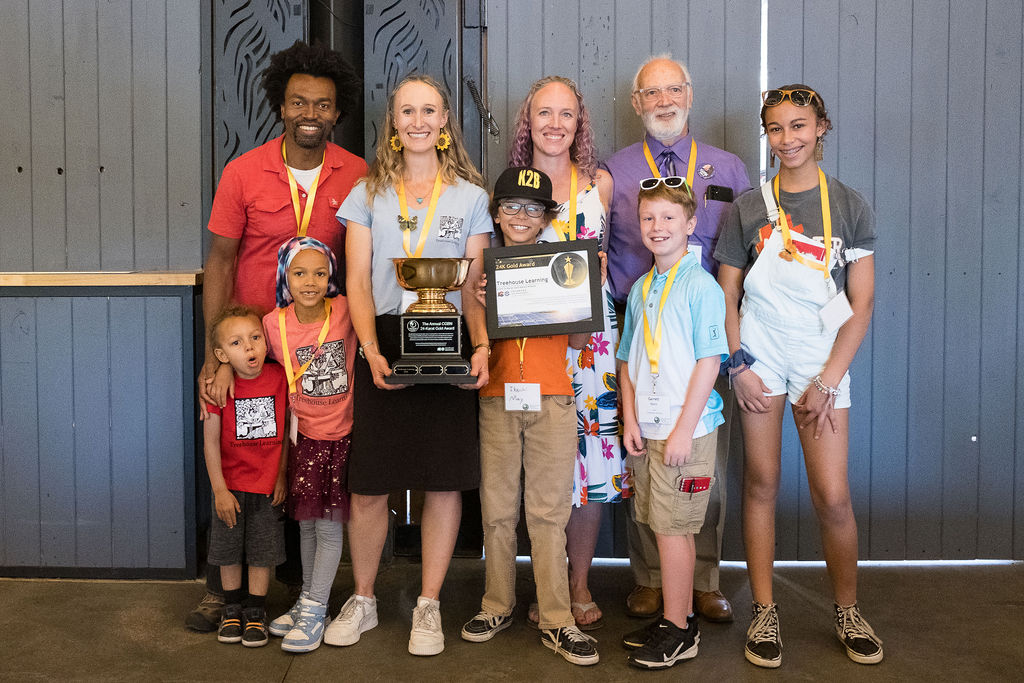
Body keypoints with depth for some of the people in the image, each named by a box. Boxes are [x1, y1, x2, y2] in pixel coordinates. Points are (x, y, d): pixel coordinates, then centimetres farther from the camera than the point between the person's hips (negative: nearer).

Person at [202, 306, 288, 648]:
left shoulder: (279, 376, -9)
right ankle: (232, 609, 30)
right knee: (228, 551, 10)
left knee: (263, 552, 8)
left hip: (268, 485, 1)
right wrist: (219, 490, -11)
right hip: (231, 485, 0)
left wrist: (281, 476, 1)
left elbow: (285, 430, 1)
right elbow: (211, 441, -10)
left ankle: (256, 613, 24)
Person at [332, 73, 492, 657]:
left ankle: (429, 605, 18)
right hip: (384, 343, 0)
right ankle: (363, 600, 22)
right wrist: (371, 350, -13)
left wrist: (481, 346, -11)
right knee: (368, 484, 2)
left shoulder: (470, 197, 11)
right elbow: (358, 283, 4)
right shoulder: (368, 195, 12)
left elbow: (475, 286, 7)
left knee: (444, 480, 2)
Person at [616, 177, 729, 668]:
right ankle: (680, 616, 28)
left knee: (672, 528, -2)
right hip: (648, 429, 7)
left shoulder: (701, 286, -10)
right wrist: (630, 419, 4)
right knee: (669, 527, 14)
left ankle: (678, 632, 11)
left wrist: (684, 429, -17)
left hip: (687, 428, -7)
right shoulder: (640, 289, 12)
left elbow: (709, 361, -14)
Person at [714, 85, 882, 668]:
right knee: (761, 484, 4)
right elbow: (726, 297, 5)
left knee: (833, 495, -3)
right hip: (760, 357, 1)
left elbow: (861, 304, -1)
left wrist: (828, 380, -7)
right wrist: (738, 365, -6)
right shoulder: (750, 207, 4)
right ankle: (765, 613, 17)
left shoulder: (850, 206, 2)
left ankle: (848, 610, 21)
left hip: (823, 361, 0)